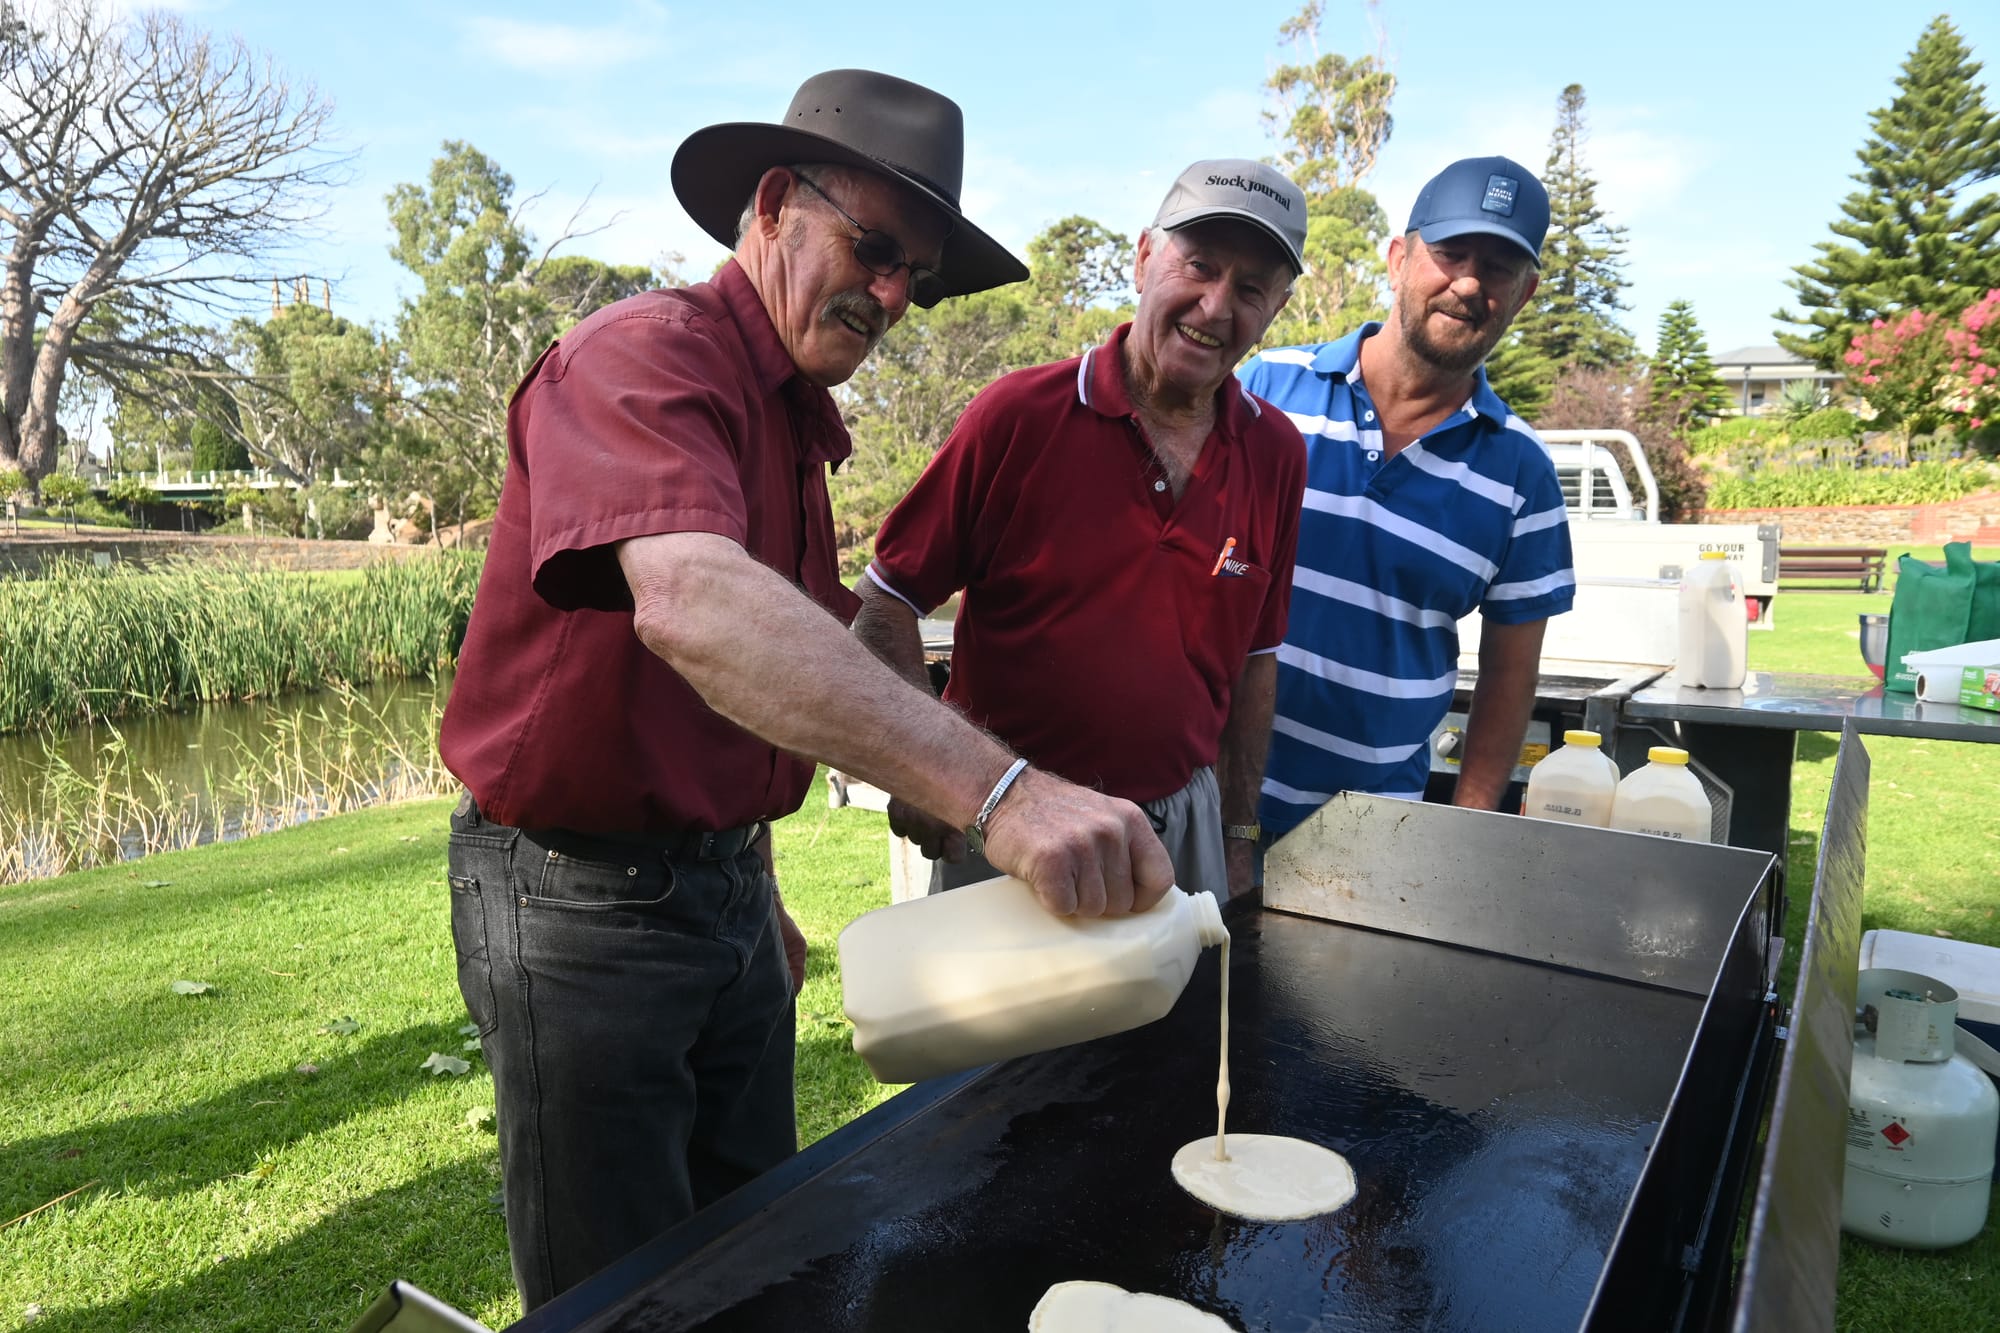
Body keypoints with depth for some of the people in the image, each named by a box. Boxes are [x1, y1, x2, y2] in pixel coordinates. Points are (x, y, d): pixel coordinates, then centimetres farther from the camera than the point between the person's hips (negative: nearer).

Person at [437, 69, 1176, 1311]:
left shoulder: (801, 425, 11)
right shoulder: (646, 355, -18)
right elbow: (690, 604, -40)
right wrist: (997, 788, -48)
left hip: (724, 886, 8)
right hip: (584, 898, -8)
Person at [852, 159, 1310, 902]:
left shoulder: (1277, 455, 1)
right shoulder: (1020, 415, -11)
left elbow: (1254, 658, 9)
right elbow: (887, 598, -7)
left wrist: (1238, 836, 10)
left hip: (1182, 829, 4)